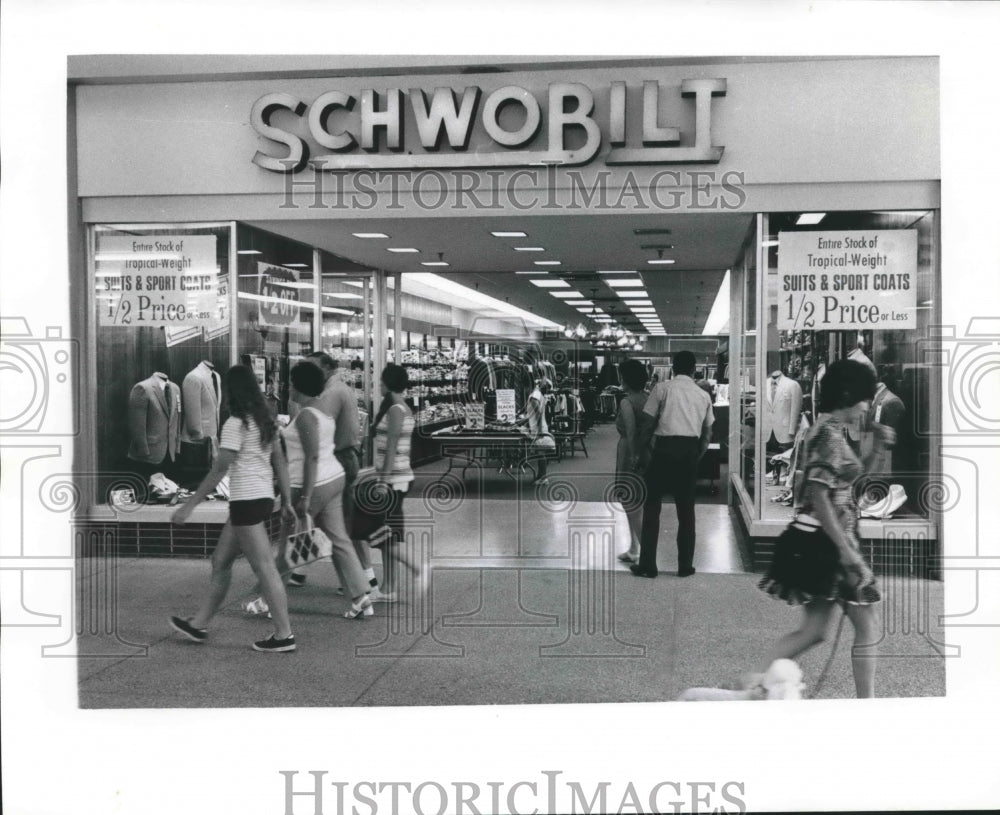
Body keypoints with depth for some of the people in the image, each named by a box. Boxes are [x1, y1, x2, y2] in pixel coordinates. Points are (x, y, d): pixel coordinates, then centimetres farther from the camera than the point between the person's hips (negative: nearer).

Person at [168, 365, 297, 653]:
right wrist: (287, 501, 17)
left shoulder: (236, 425, -14)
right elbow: (280, 462, 12)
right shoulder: (265, 421, 11)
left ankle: (284, 635, -1)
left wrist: (190, 505, -13)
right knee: (220, 562, 17)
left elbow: (219, 470, -16)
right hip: (263, 497, 9)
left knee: (264, 568, -5)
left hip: (247, 500, -9)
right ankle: (199, 625, 25)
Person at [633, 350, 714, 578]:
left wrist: (641, 448, 12)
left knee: (652, 506, 6)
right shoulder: (703, 395, 14)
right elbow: (707, 434, 14)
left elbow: (649, 424, 0)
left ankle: (647, 565, 6)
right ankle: (685, 566, 15)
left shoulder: (662, 388, 2)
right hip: (690, 450, 3)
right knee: (686, 509, 12)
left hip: (665, 447, -3)